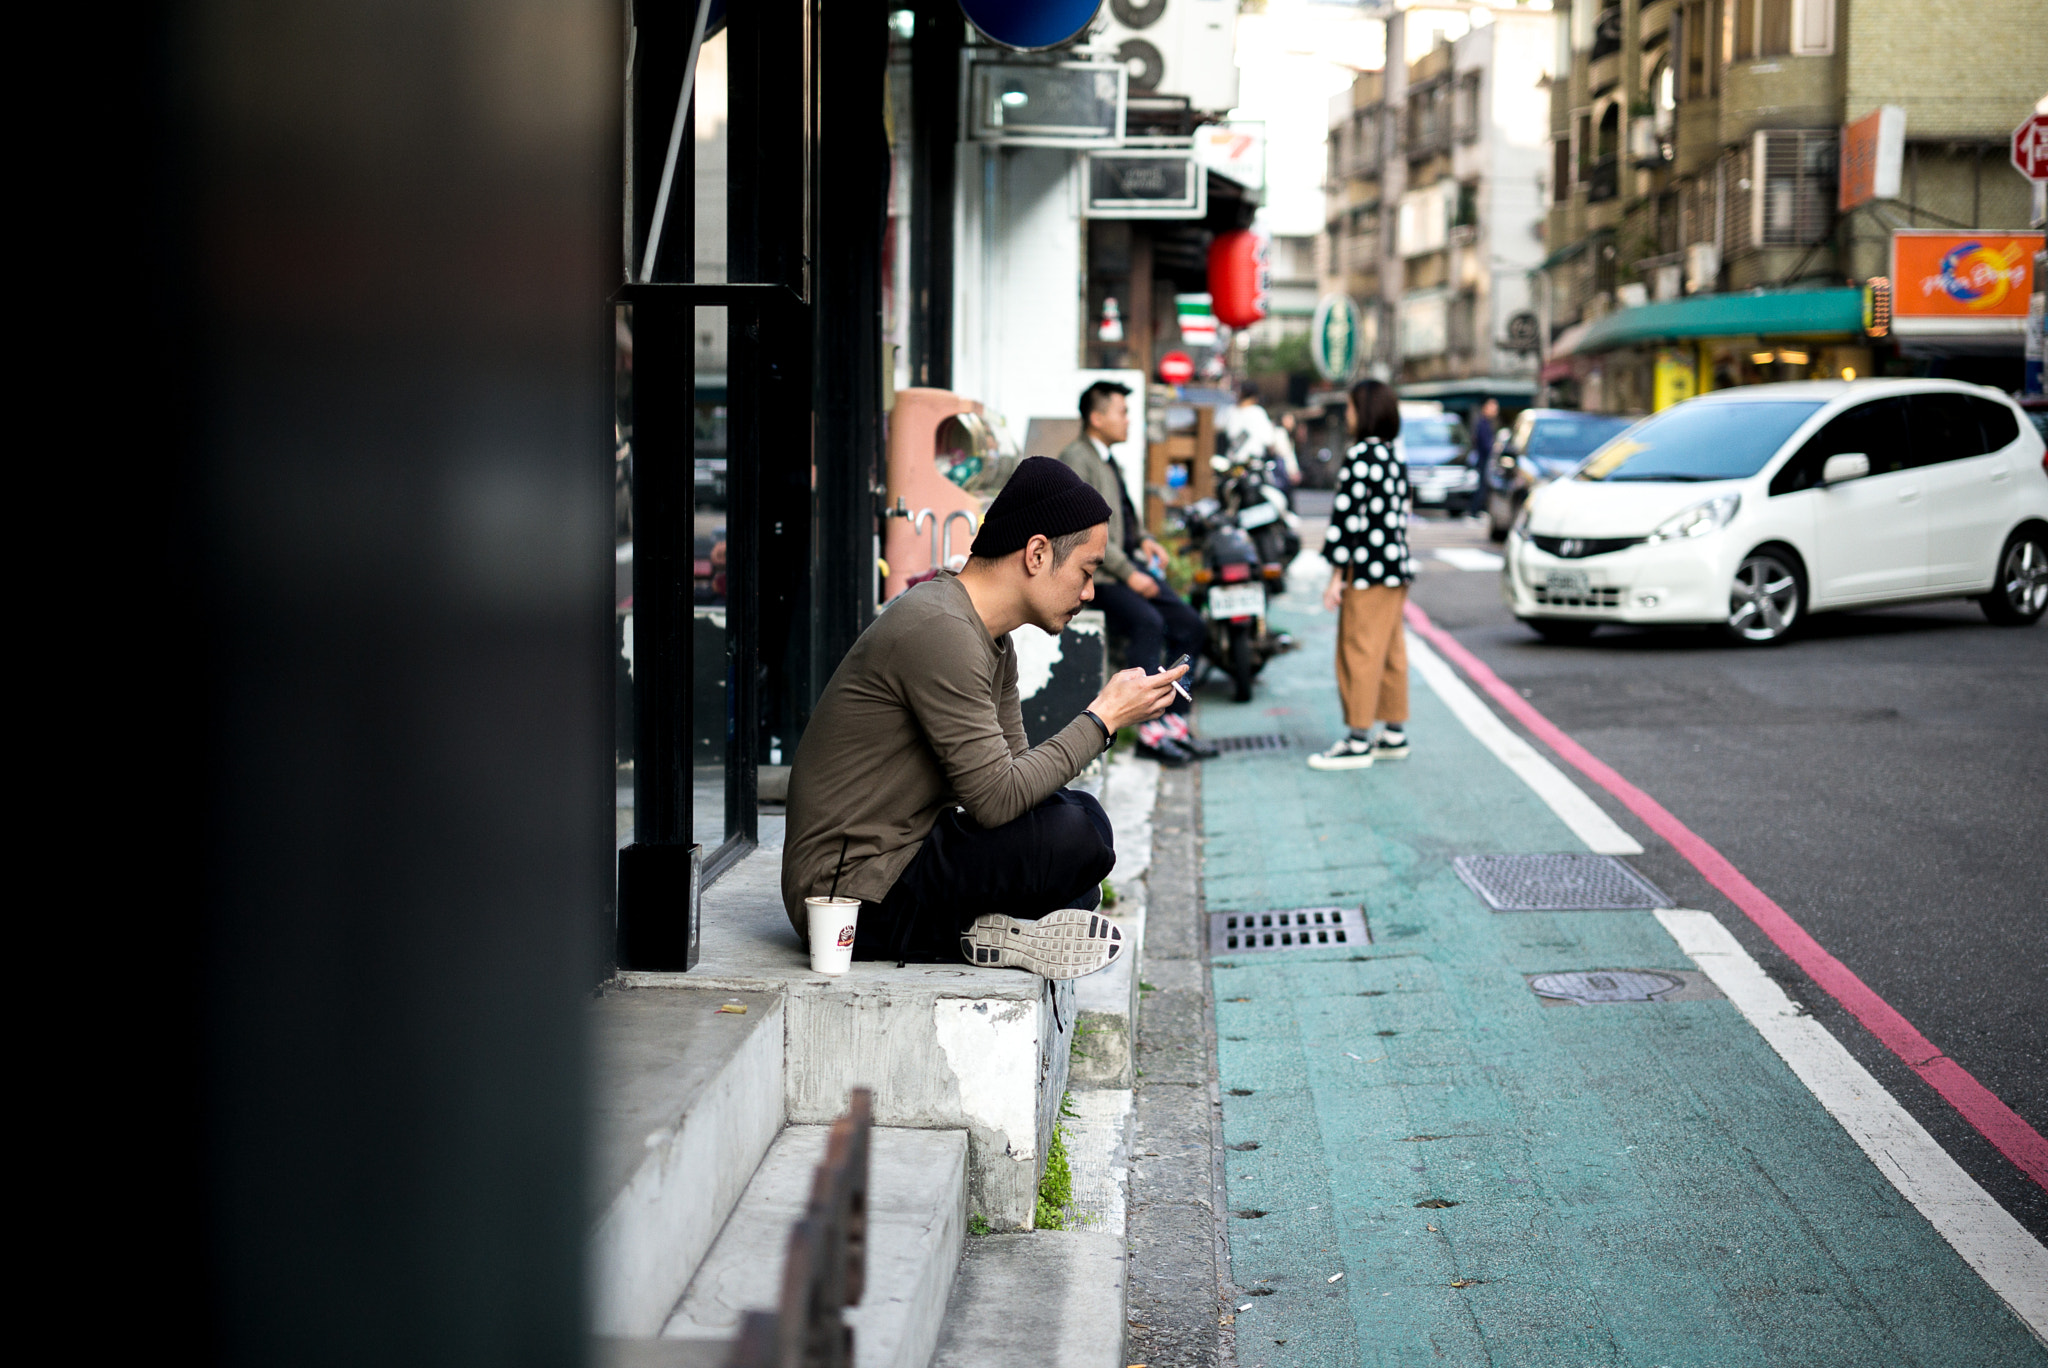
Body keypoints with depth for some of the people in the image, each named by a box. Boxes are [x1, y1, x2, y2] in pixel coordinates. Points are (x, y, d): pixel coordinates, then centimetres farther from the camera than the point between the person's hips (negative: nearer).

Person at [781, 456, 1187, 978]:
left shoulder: (992, 640, 13)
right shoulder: (938, 631, -20)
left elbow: (1014, 773, 16)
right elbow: (996, 799, -24)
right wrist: (1104, 718, -15)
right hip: (855, 896, -11)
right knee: (1075, 832, -26)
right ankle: (994, 932, -3)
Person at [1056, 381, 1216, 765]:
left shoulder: (1108, 459, 20)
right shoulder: (1075, 459, -10)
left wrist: (1144, 540, 12)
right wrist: (1128, 574, -20)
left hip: (1130, 564, 10)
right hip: (1094, 574, -10)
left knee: (1188, 623, -4)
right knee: (1148, 621, -30)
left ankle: (1174, 719, 0)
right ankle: (1150, 729, -27)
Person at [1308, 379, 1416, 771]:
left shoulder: (1360, 456, -14)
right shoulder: (1394, 459, 14)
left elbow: (1347, 516, -16)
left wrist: (1336, 575, -14)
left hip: (1368, 571, -9)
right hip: (1396, 566, 9)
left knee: (1359, 652, -5)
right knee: (1390, 651, 13)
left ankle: (1358, 741, -3)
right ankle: (1395, 735, 19)